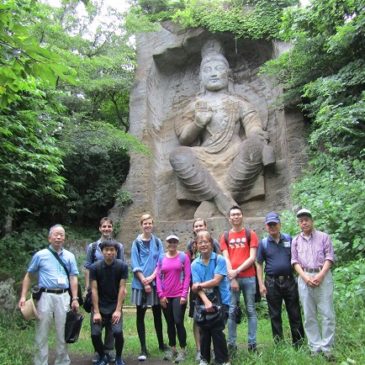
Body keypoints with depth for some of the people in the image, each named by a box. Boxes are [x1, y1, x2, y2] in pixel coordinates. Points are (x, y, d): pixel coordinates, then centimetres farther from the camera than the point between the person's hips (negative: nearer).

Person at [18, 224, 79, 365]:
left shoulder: (70, 256, 7)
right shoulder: (40, 255, 2)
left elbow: (73, 278, 6)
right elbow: (29, 276, 6)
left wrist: (75, 298, -1)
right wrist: (23, 296, -2)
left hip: (63, 297, 2)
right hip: (46, 296, -2)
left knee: (63, 332, 10)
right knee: (42, 332, 4)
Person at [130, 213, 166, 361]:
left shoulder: (157, 242, 6)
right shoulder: (136, 243, 0)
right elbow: (135, 265, -4)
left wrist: (152, 277, -13)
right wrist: (144, 281, -12)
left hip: (156, 282, 2)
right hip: (140, 283, -1)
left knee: (157, 314, 11)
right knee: (140, 315, 2)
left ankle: (161, 343, 27)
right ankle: (143, 349, 10)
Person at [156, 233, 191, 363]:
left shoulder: (183, 257, -2)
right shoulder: (161, 259, 6)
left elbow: (187, 276, -5)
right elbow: (158, 277, 4)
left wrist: (184, 294, -11)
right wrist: (161, 295, -3)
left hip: (179, 295, -3)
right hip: (165, 297, 3)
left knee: (178, 322, -6)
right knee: (170, 323, 11)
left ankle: (182, 351, 5)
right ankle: (172, 349, 22)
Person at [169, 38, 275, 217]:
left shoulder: (238, 103, 21)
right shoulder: (196, 105, 23)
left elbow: (254, 129, 5)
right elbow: (183, 138, 14)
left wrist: (258, 137, -19)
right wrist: (197, 124, -6)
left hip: (234, 161, 0)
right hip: (205, 161, 0)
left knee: (254, 144, -33)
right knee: (177, 155, -30)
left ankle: (211, 200, -28)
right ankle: (222, 198, -32)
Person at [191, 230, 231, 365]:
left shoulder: (220, 259, -9)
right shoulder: (195, 264, 0)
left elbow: (216, 281, -16)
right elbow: (197, 286, -8)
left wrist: (200, 285, -8)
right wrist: (206, 301, -22)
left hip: (221, 300, -3)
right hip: (204, 301, 3)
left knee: (217, 331, -6)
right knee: (204, 331, 8)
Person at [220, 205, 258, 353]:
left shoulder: (250, 234, 5)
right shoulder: (225, 236, 10)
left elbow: (252, 258, -3)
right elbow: (226, 259, 2)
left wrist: (237, 271, -12)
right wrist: (232, 277, -9)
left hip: (249, 277, -1)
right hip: (232, 278, 1)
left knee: (250, 310, 4)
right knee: (231, 311, 2)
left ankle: (252, 343, 10)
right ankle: (231, 344, 9)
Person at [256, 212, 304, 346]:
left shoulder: (289, 239, 4)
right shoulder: (263, 243, 2)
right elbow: (259, 264, 4)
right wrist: (261, 284, -3)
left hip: (289, 280, 0)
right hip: (272, 282, 0)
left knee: (295, 314, 7)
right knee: (275, 315, 8)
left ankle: (299, 343, 20)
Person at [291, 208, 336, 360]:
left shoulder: (324, 237, 7)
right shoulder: (295, 240, 14)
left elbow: (329, 257, 0)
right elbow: (295, 261, 8)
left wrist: (320, 275, -13)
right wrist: (305, 277, -7)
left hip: (323, 277, -2)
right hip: (304, 278, 2)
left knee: (327, 314, -3)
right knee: (309, 316, 4)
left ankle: (326, 348, 6)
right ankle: (315, 348, 11)